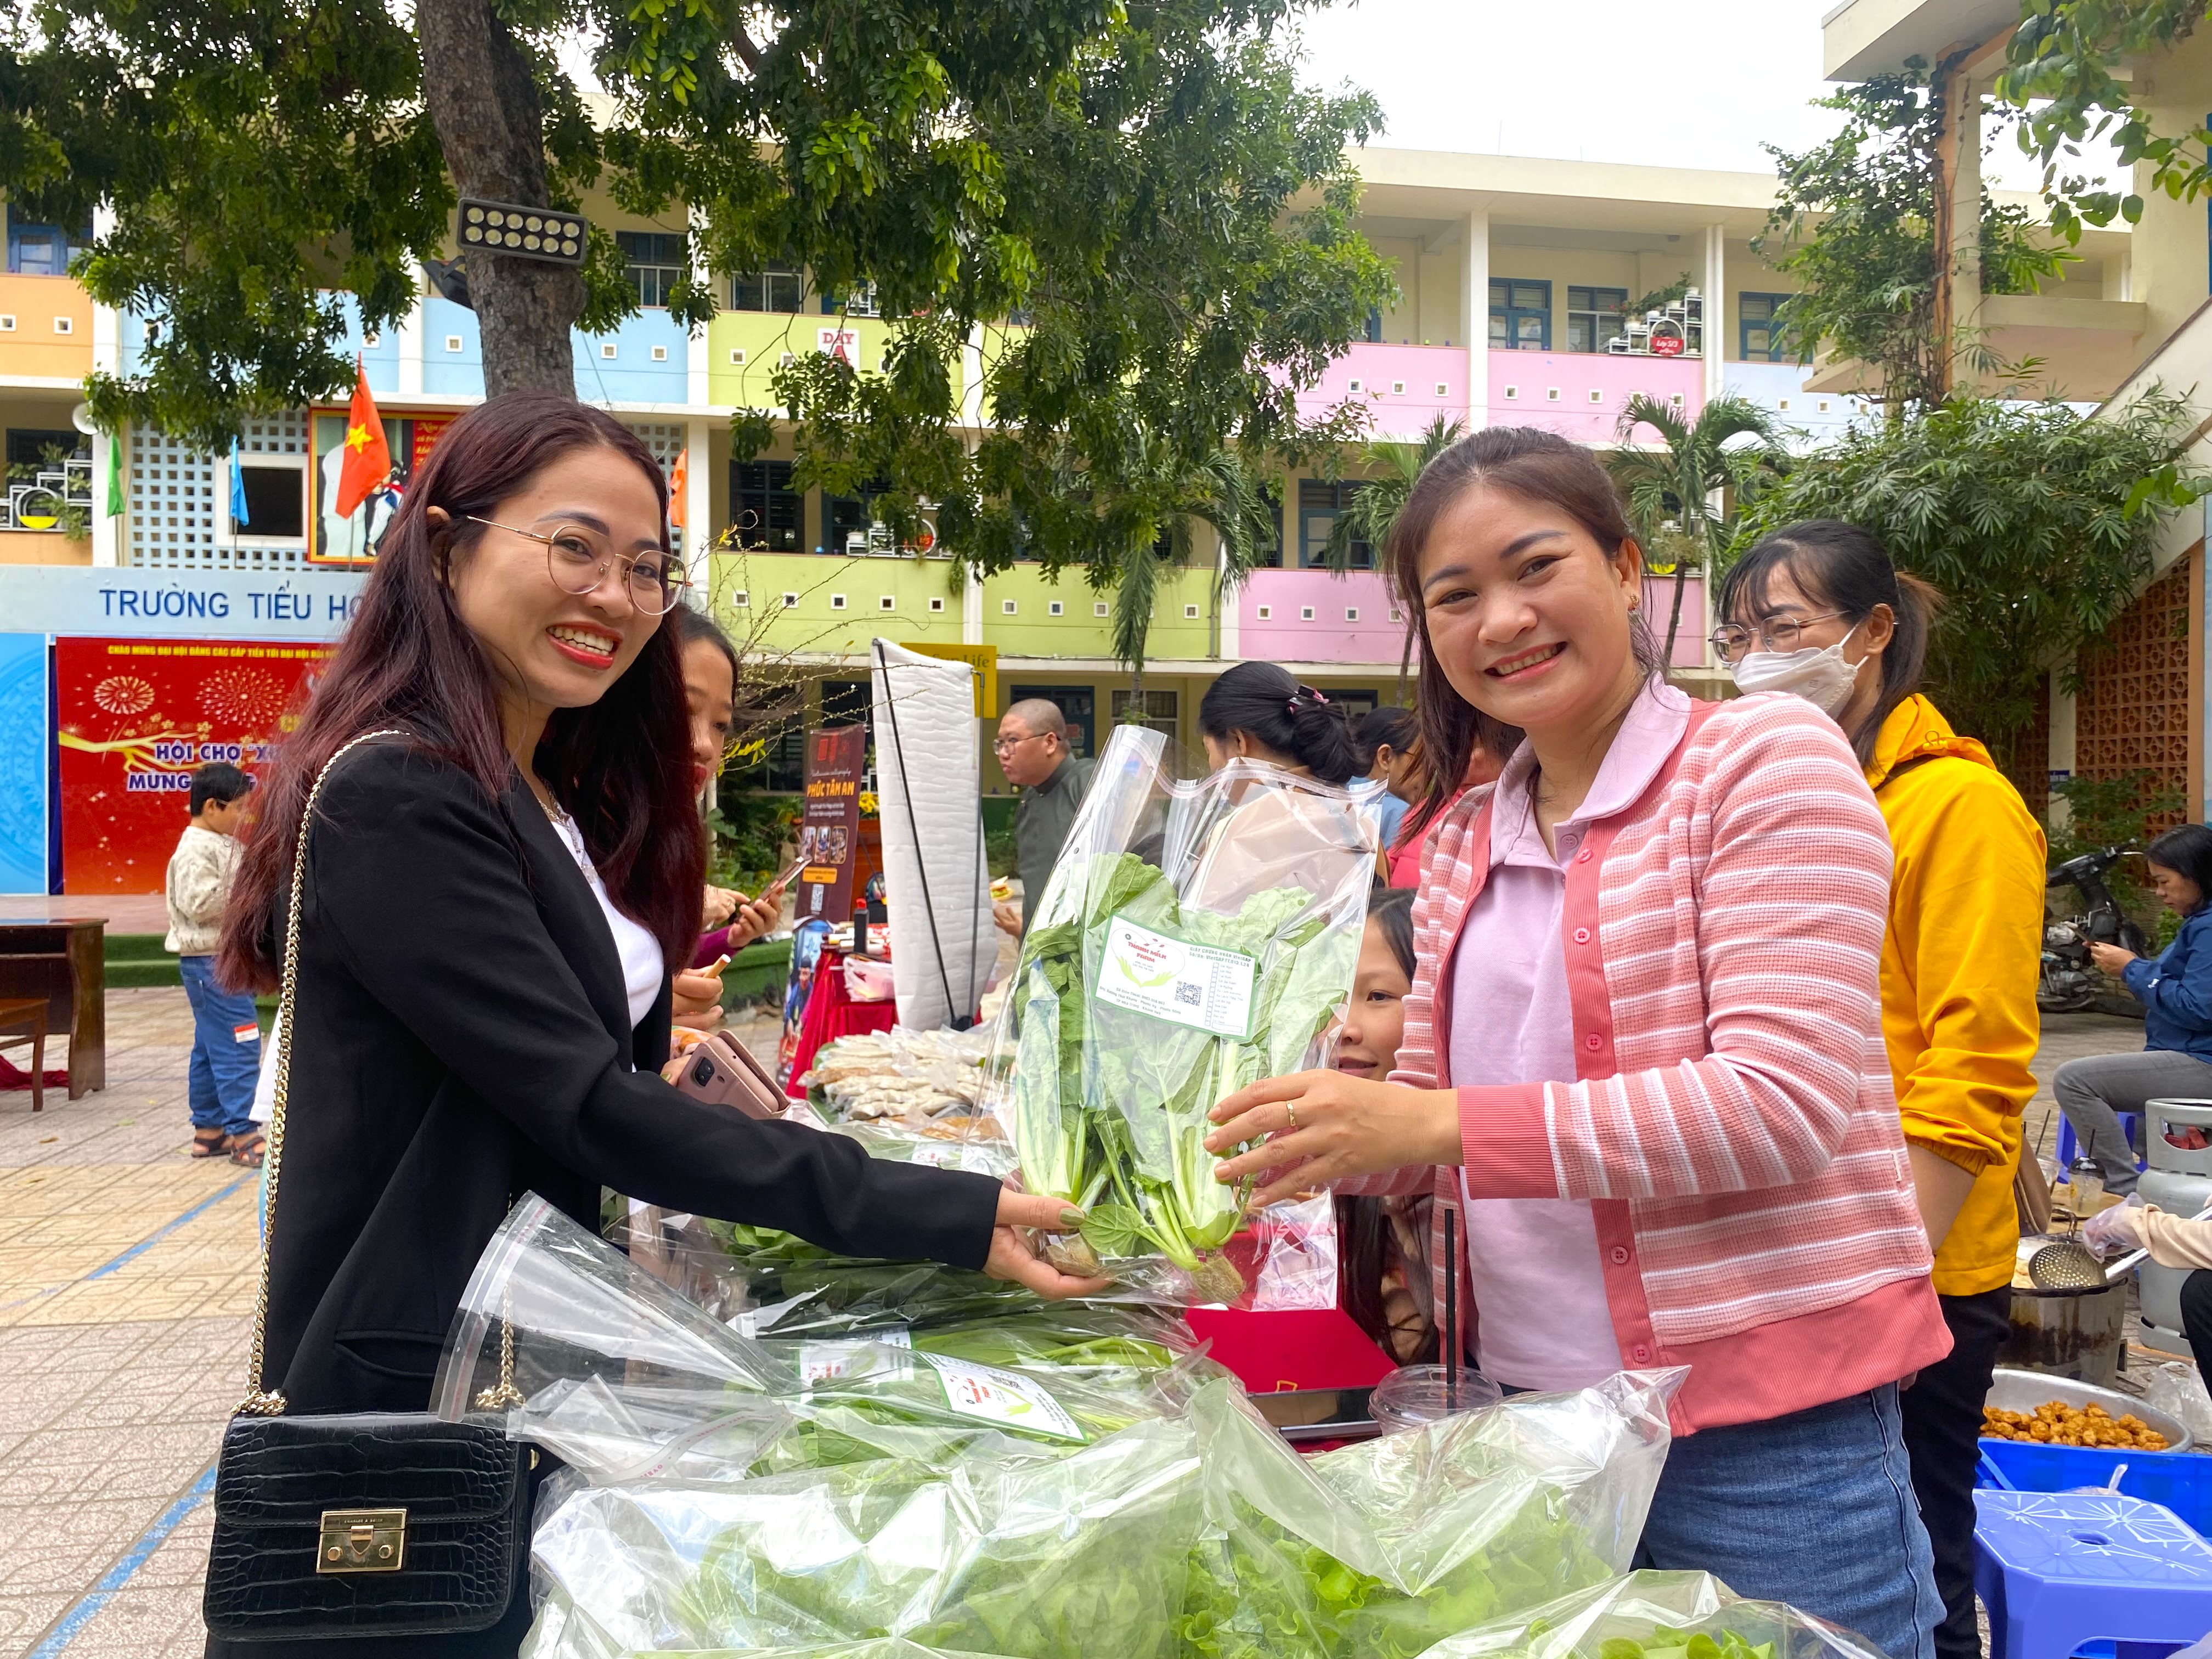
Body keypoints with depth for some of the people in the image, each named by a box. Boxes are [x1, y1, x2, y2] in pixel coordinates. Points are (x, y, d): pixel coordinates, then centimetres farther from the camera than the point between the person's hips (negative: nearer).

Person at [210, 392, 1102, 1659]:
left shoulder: (558, 805, 10)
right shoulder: (394, 797, -20)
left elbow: (614, 1066, 8)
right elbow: (590, 1109, -26)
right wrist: (947, 1217, -28)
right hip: (412, 1388, -8)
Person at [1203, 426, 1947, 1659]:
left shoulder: (1766, 759, -10)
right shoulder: (1465, 844, 9)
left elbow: (1785, 1103, -20)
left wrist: (1439, 1124, -25)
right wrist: (1289, 1132, -4)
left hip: (1763, 1432, -6)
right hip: (1534, 1414, 6)